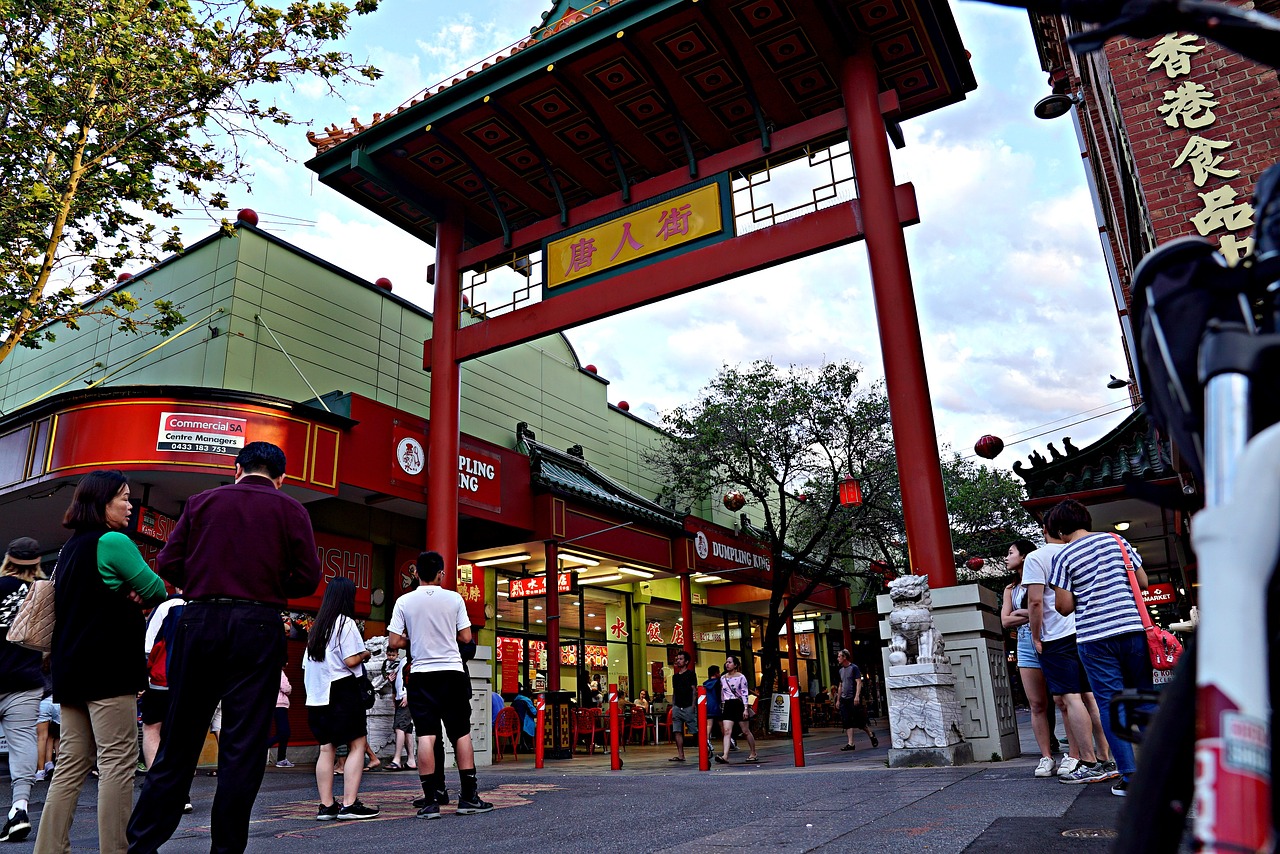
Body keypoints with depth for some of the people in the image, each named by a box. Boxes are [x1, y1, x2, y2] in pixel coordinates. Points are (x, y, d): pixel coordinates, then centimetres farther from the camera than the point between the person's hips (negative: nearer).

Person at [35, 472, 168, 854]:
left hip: (71, 666, 9)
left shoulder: (71, 546, 17)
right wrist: (139, 592, 13)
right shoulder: (113, 541, -11)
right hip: (108, 666, -9)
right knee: (118, 759, -6)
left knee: (72, 764, 11)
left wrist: (123, 595, 5)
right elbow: (157, 592, -9)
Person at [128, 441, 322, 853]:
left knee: (179, 740, 12)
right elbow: (308, 578, -2)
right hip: (258, 627, -2)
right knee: (243, 746, 3)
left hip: (200, 620, 3)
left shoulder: (203, 501, 10)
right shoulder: (290, 509, 4)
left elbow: (168, 562, 5)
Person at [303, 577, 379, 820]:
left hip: (317, 695, 8)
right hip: (342, 693, -7)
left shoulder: (317, 626, 14)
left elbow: (306, 665, 15)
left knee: (327, 748, 8)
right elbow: (350, 661, -14)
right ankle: (349, 805, -9)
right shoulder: (346, 623, -8)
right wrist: (365, 654, 3)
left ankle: (326, 806, 8)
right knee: (357, 744, -3)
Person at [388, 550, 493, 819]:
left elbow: (394, 642, -2)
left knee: (426, 736, -1)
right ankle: (469, 797, 10)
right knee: (462, 734, 8)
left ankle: (430, 802, -1)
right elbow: (466, 638, 1)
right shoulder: (454, 599, -1)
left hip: (421, 674, 0)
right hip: (452, 671, 0)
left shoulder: (404, 602, -1)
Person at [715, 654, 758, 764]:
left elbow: (745, 693, -7)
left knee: (746, 731, 5)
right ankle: (725, 756, -18)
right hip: (727, 706, 4)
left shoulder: (741, 677, -5)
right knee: (727, 731, -10)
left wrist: (746, 709, -13)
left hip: (739, 705, -4)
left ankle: (753, 754, 20)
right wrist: (722, 706, 17)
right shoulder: (722, 678, 10)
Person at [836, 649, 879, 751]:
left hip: (853, 699, -7)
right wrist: (838, 699, 18)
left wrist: (857, 696, -21)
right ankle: (850, 744, 0)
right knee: (847, 723, 0)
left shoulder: (854, 668, -5)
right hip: (844, 699, 7)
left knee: (859, 721, -1)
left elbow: (859, 682, -11)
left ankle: (871, 735, 23)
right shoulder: (841, 670, 16)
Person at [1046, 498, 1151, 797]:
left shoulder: (1063, 556, -3)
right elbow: (1143, 582, 12)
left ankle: (1129, 774, 3)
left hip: (1094, 637, -3)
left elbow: (1064, 607, -5)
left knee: (1109, 702, 3)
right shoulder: (1117, 541, 7)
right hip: (1131, 627, 3)